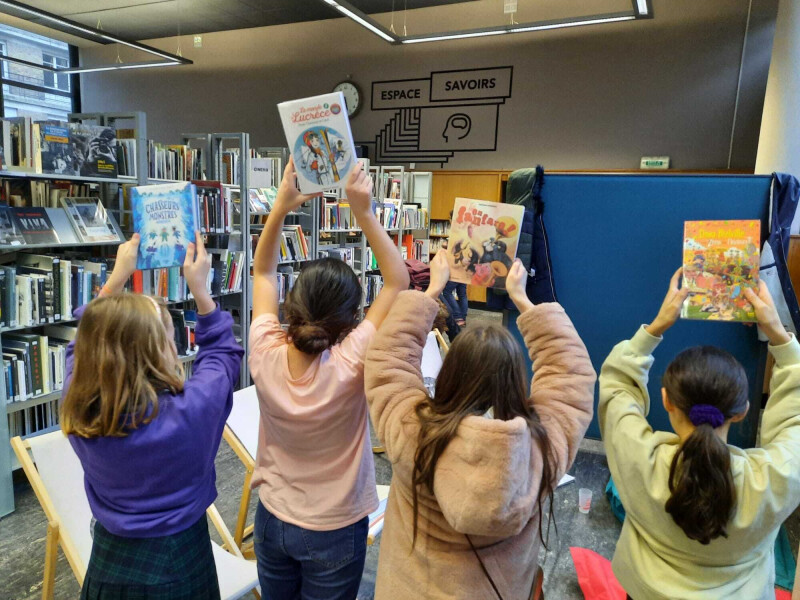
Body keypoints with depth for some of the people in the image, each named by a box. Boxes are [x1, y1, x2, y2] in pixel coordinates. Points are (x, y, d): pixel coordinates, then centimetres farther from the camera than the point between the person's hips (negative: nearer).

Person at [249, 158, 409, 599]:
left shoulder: (265, 356, -22)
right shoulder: (348, 366, -31)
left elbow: (263, 272, -6)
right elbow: (398, 280, -23)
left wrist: (280, 207, -15)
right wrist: (363, 212, -27)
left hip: (272, 520, 4)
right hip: (334, 531, -3)